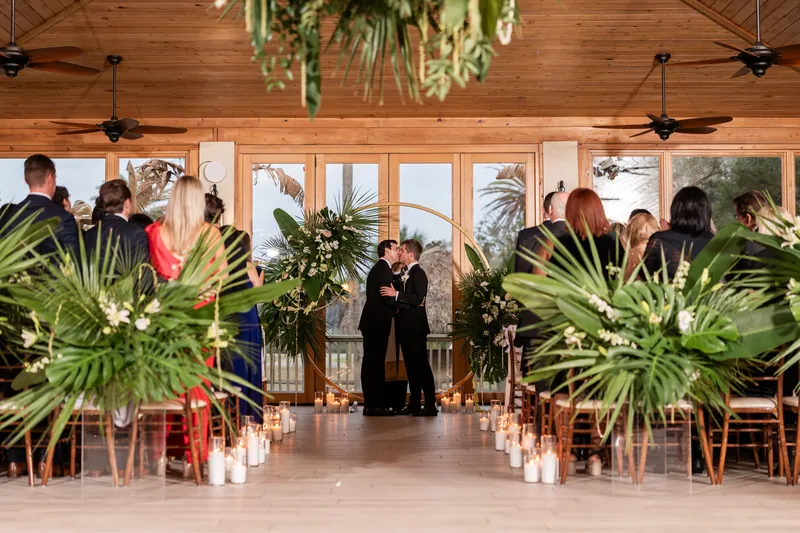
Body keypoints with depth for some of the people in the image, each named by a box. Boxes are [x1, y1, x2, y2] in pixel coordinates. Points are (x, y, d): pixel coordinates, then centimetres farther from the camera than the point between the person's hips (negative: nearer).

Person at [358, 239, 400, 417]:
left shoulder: (378, 268, 21)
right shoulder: (383, 269, -12)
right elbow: (388, 297, -20)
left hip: (374, 323, 10)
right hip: (377, 324, -10)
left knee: (373, 364, 10)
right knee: (374, 364, -8)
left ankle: (374, 404, 14)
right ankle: (373, 405, -7)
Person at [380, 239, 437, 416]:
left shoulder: (418, 273, -12)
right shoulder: (409, 274, 17)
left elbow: (418, 299, -23)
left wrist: (396, 294, -23)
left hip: (416, 327, -10)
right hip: (407, 327, 10)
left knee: (421, 365, -8)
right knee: (412, 366, 12)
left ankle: (430, 405, -5)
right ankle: (414, 404, 17)